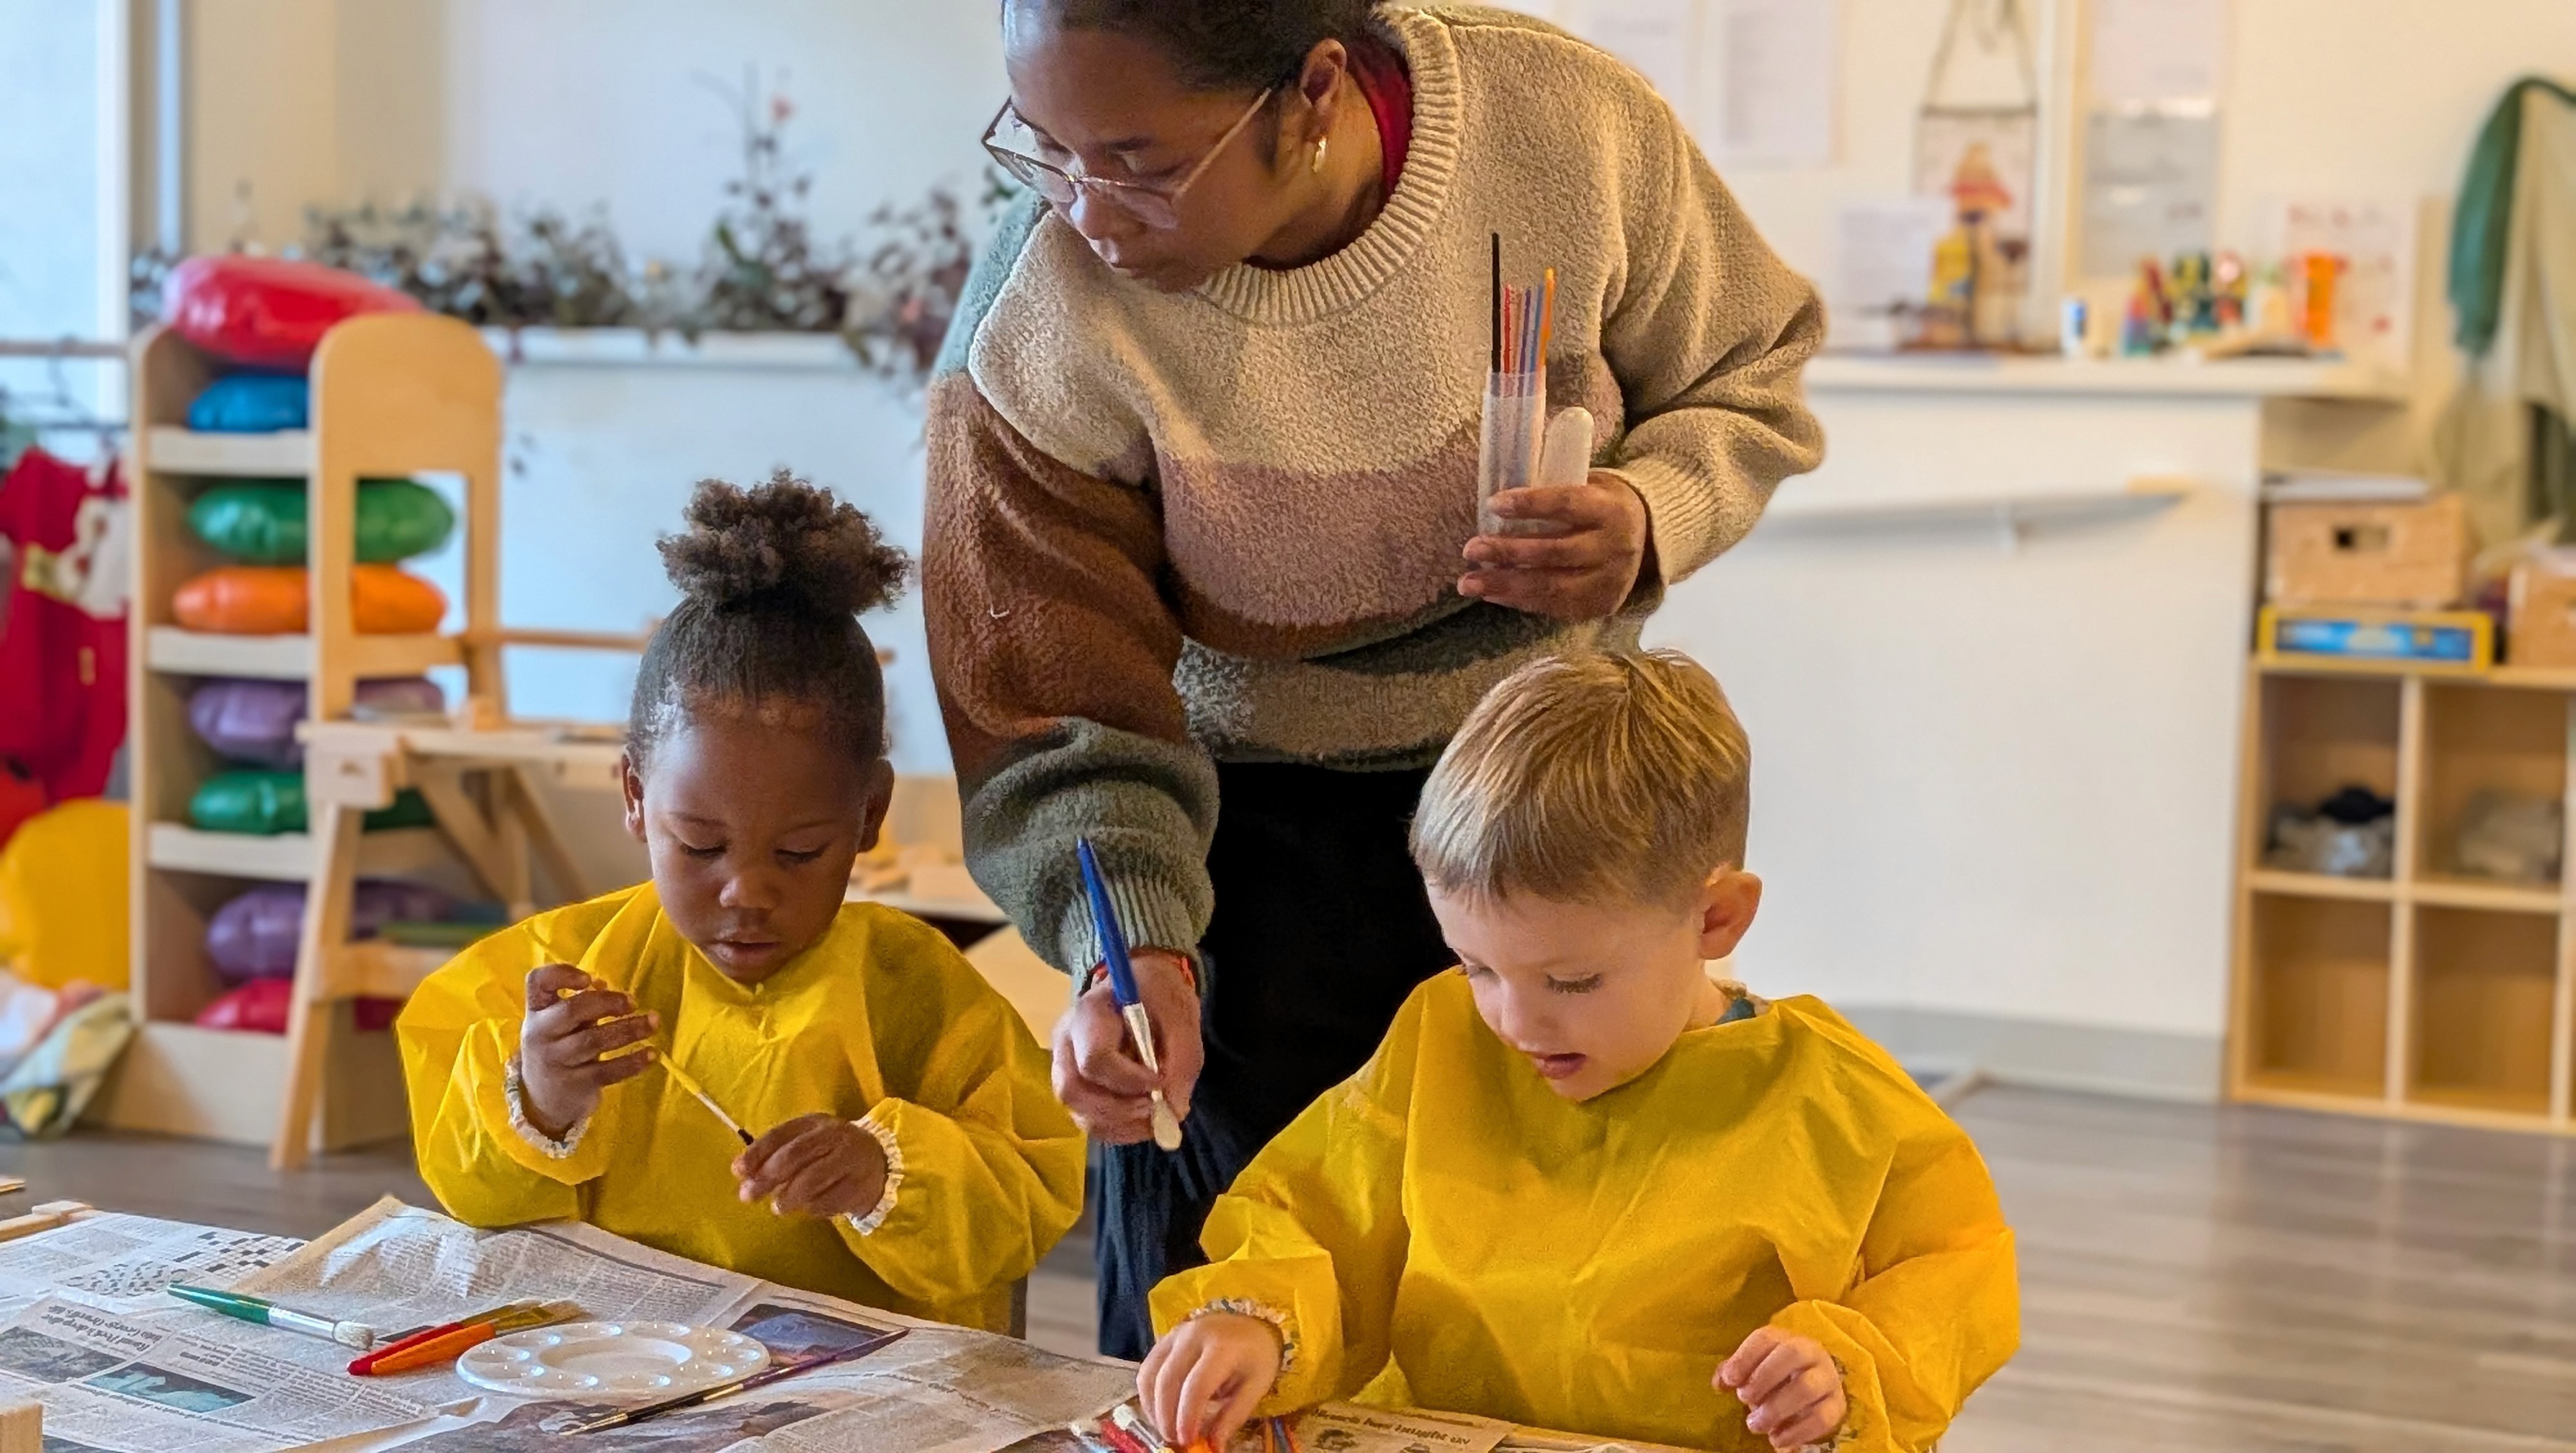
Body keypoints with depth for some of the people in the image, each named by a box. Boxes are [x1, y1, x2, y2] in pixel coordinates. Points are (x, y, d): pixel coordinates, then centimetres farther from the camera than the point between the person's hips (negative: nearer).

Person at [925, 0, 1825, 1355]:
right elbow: (1065, 711, -18)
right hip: (1258, 818, -1)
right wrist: (1131, 949, -34)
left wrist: (1648, 519, -24)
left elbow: (1745, 378, -3)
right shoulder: (1047, 327, -25)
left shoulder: (1567, 123, -22)